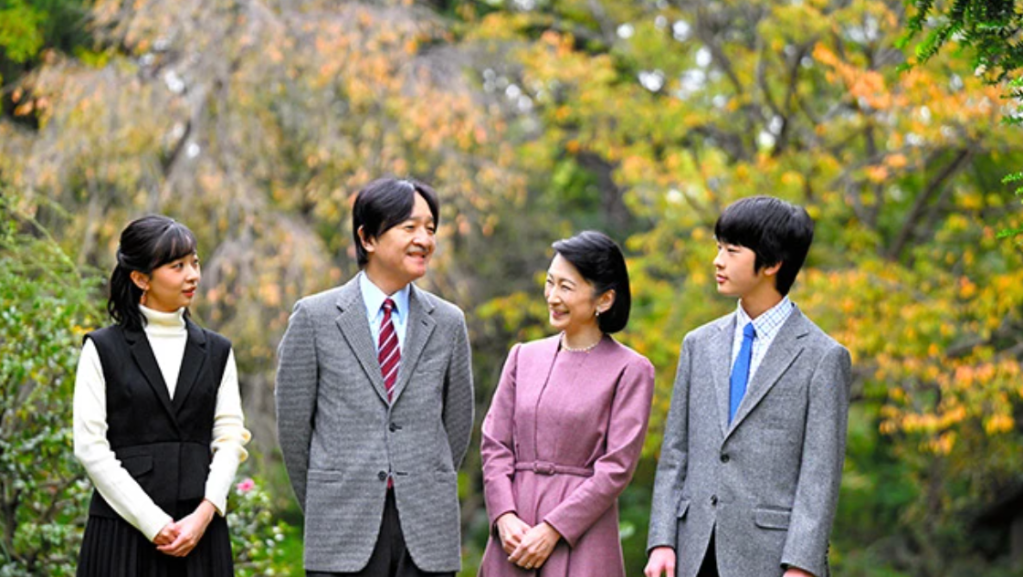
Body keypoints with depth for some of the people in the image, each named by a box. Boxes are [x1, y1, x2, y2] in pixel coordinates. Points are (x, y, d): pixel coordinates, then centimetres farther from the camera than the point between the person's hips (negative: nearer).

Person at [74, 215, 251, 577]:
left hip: (199, 531, 3)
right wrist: (152, 523, -10)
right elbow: (90, 446, -4)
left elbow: (230, 438, 7)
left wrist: (204, 514, -9)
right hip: (124, 528, -2)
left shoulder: (216, 352, 13)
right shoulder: (103, 350, 3)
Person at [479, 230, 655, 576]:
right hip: (514, 542, 4)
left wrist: (552, 529, -11)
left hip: (581, 541, -4)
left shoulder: (630, 370, 0)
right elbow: (494, 445, 10)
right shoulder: (523, 357, 14)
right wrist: (505, 517, -5)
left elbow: (617, 467, -6)